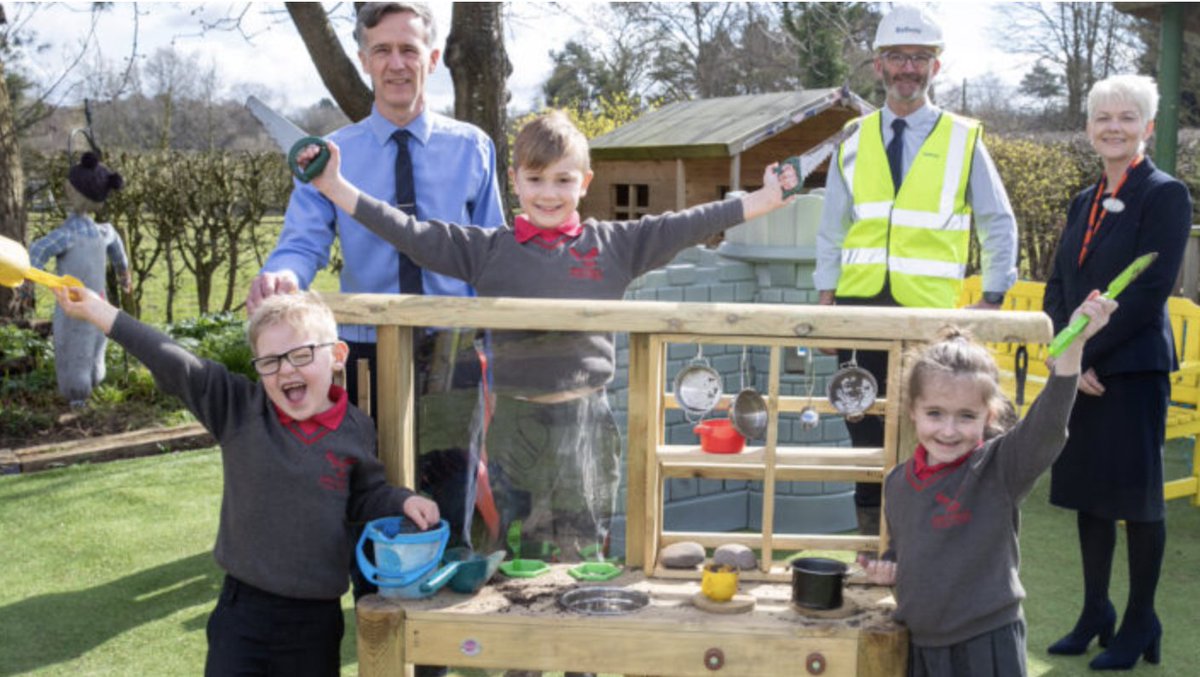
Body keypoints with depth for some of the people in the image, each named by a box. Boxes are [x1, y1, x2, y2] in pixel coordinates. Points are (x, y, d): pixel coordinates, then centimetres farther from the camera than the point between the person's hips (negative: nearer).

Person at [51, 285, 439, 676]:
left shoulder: (356, 431, -3)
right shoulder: (239, 410, -7)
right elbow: (176, 366, -14)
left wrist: (403, 503, -7)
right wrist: (98, 311, -20)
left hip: (317, 618, 1)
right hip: (244, 610, 0)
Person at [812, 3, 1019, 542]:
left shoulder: (963, 140, 2)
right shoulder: (854, 141, 9)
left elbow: (1000, 226, 7)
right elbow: (831, 230, 13)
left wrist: (991, 301, 1)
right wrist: (825, 301, 7)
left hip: (928, 310, -3)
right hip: (859, 304, 3)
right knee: (864, 427, 7)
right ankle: (870, 533, 19)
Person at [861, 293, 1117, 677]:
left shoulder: (998, 468, -11)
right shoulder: (898, 483, 5)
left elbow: (1047, 423, -30)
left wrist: (1074, 343, -41)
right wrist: (888, 567, 0)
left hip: (987, 645, -5)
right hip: (920, 645, 5)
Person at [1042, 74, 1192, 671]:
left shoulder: (1164, 195, -7)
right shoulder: (1085, 202, 14)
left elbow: (1149, 290, -16)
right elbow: (1057, 286, 10)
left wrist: (1087, 353, -16)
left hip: (1133, 369, -7)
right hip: (1078, 369, 7)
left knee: (1137, 497, 2)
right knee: (1087, 494, 12)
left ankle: (1140, 625, 14)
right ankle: (1095, 612, 25)